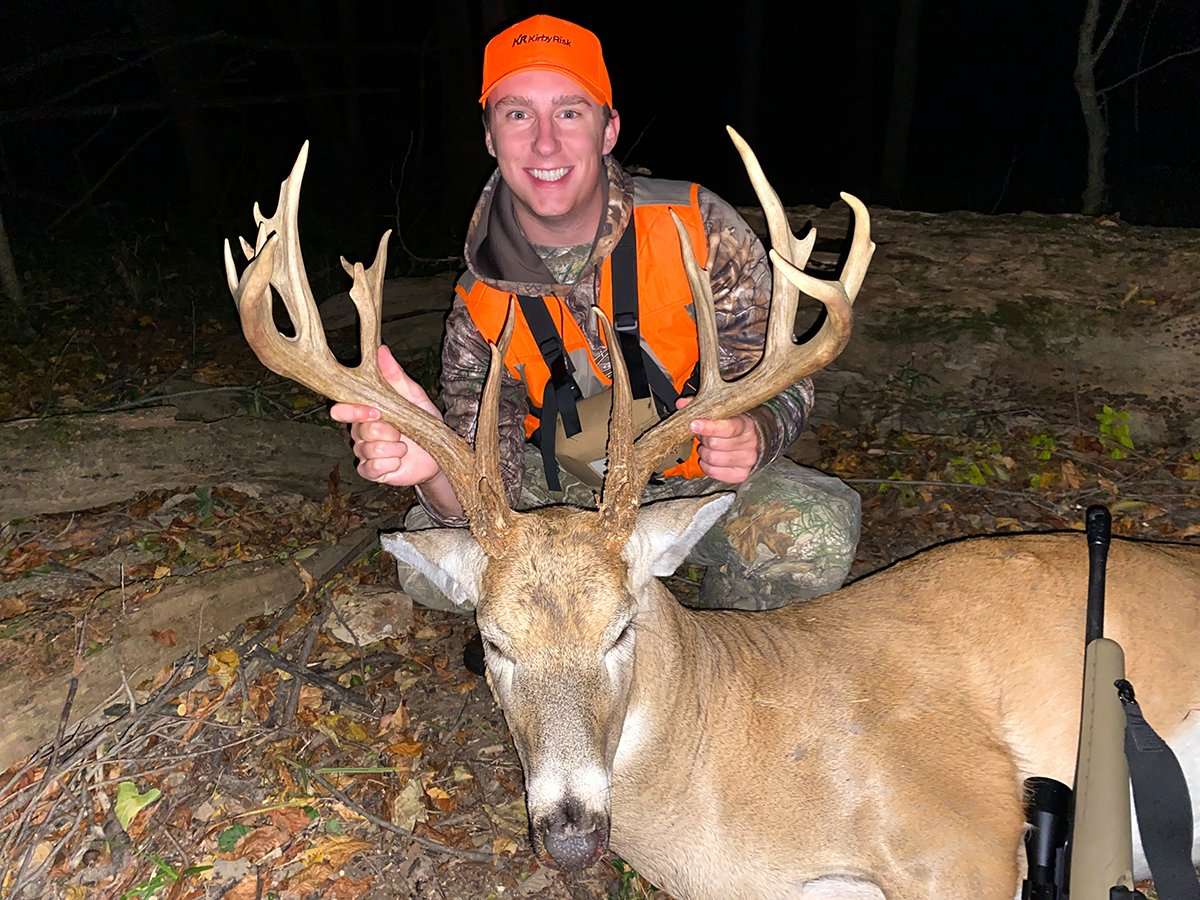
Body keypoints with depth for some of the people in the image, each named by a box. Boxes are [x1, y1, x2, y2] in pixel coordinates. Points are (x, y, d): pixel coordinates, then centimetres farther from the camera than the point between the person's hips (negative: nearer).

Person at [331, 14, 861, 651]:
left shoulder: (699, 229, -18)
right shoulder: (480, 302, -13)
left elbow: (780, 380, -14)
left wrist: (753, 435, -40)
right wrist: (432, 463, -43)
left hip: (702, 478, -1)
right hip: (568, 490, 1)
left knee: (814, 536, -30)